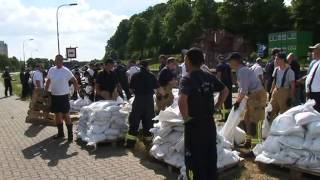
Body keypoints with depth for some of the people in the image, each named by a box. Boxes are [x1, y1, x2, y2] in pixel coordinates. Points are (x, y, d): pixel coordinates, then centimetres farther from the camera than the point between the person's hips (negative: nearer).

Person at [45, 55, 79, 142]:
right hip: (54, 96, 5)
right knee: (57, 115, 13)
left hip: (63, 96, -5)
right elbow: (48, 81, 16)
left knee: (66, 115, -3)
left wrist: (77, 89, -7)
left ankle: (70, 134, 6)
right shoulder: (51, 70, 5)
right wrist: (45, 91, 15)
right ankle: (60, 133, 26)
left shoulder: (66, 71, -10)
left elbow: (74, 80, -3)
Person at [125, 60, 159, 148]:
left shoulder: (135, 76, -2)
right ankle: (148, 138, 19)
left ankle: (130, 142, 4)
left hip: (138, 99, 0)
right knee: (148, 120, 11)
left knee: (134, 121, 5)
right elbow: (157, 87, 0)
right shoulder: (151, 76, -3)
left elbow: (131, 88, 3)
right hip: (149, 100, 0)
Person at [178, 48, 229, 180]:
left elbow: (182, 100, -32)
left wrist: (185, 117, -18)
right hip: (209, 123, 6)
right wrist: (216, 107, 13)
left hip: (194, 124, -6)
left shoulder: (187, 79, -17)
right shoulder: (209, 77, 3)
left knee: (195, 159, 7)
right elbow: (225, 91, 13)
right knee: (211, 156, 19)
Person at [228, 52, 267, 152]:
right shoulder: (241, 70, 11)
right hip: (252, 96, 10)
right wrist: (238, 101, 15)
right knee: (247, 120, 19)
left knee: (255, 123, -8)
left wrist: (238, 102, -12)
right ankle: (248, 142, 34)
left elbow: (244, 90, -22)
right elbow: (241, 88, 18)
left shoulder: (242, 71, -19)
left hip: (258, 96, -10)